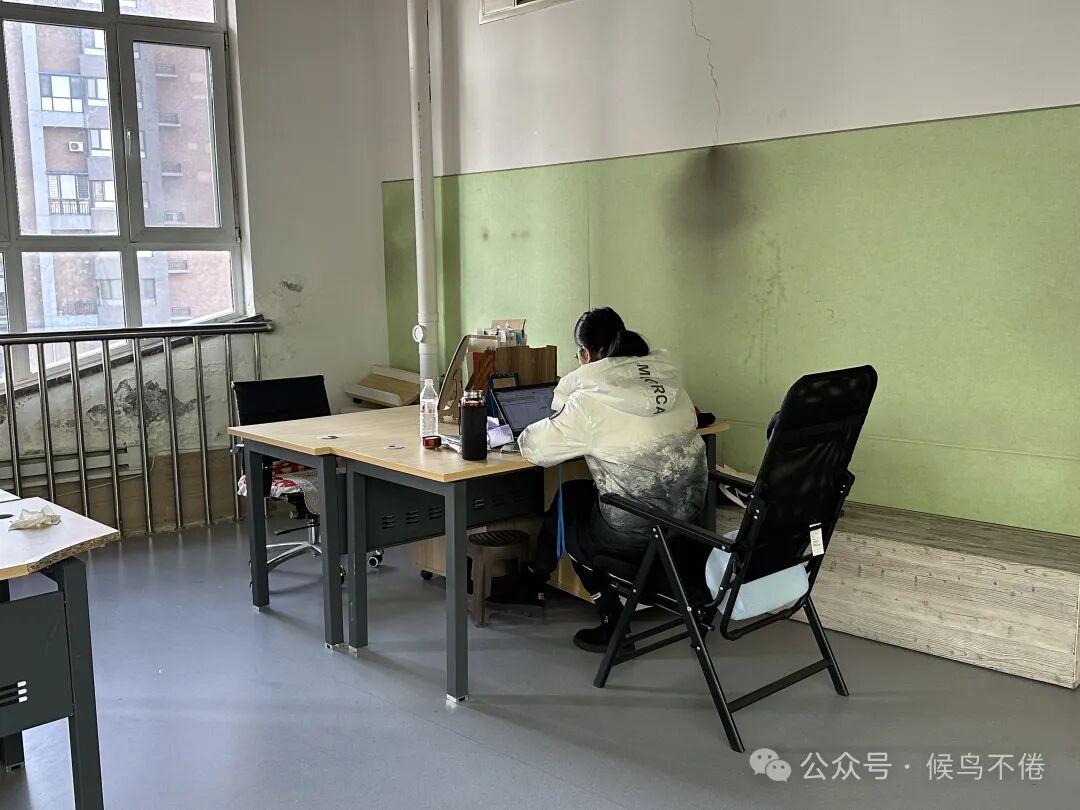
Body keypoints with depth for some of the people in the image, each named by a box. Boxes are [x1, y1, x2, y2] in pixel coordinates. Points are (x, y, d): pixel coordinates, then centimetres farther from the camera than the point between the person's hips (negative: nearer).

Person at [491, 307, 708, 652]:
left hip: (636, 533, -7)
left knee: (565, 520, 26)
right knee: (571, 494, 26)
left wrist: (530, 435, 12)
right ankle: (530, 586, 43)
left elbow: (536, 448, -12)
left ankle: (613, 622, 28)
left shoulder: (590, 402, -17)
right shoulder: (667, 374, 3)